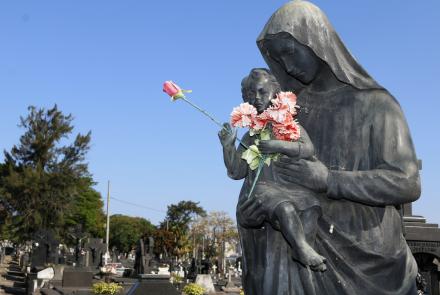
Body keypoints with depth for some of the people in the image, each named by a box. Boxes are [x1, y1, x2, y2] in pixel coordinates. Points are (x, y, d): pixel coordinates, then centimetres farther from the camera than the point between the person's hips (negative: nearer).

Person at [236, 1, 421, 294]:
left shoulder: (375, 104, -3)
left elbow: (407, 183, -11)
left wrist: (329, 179, -22)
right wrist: (252, 209, -14)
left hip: (369, 257, -3)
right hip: (310, 253, 3)